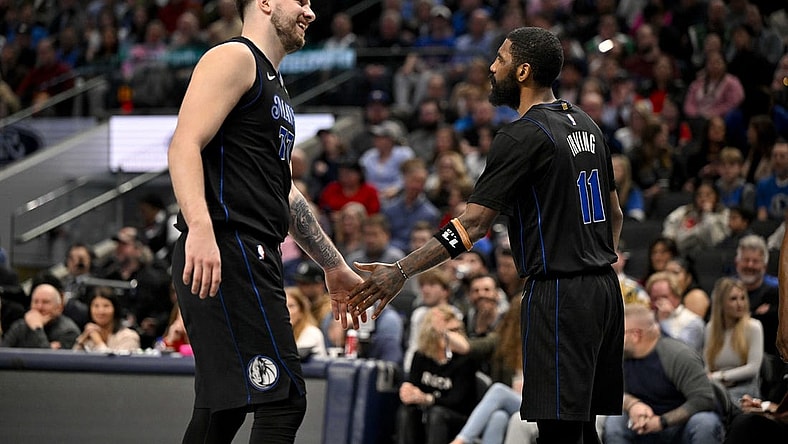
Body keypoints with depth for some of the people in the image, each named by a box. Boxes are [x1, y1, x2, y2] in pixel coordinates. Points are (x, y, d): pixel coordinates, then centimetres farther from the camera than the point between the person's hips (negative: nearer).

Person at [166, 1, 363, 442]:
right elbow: (185, 144, -18)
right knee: (283, 399, -16)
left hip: (254, 257, 10)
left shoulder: (276, 87, 26)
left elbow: (283, 193, 33)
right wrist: (200, 228, -33)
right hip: (225, 253, -10)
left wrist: (336, 266, 34)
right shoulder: (233, 58, -4)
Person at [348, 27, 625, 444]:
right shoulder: (585, 124, 14)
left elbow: (472, 225, -18)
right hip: (605, 288, 9)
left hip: (558, 295, -9)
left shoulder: (522, 136, -13)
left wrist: (401, 271, -19)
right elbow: (615, 215, 21)